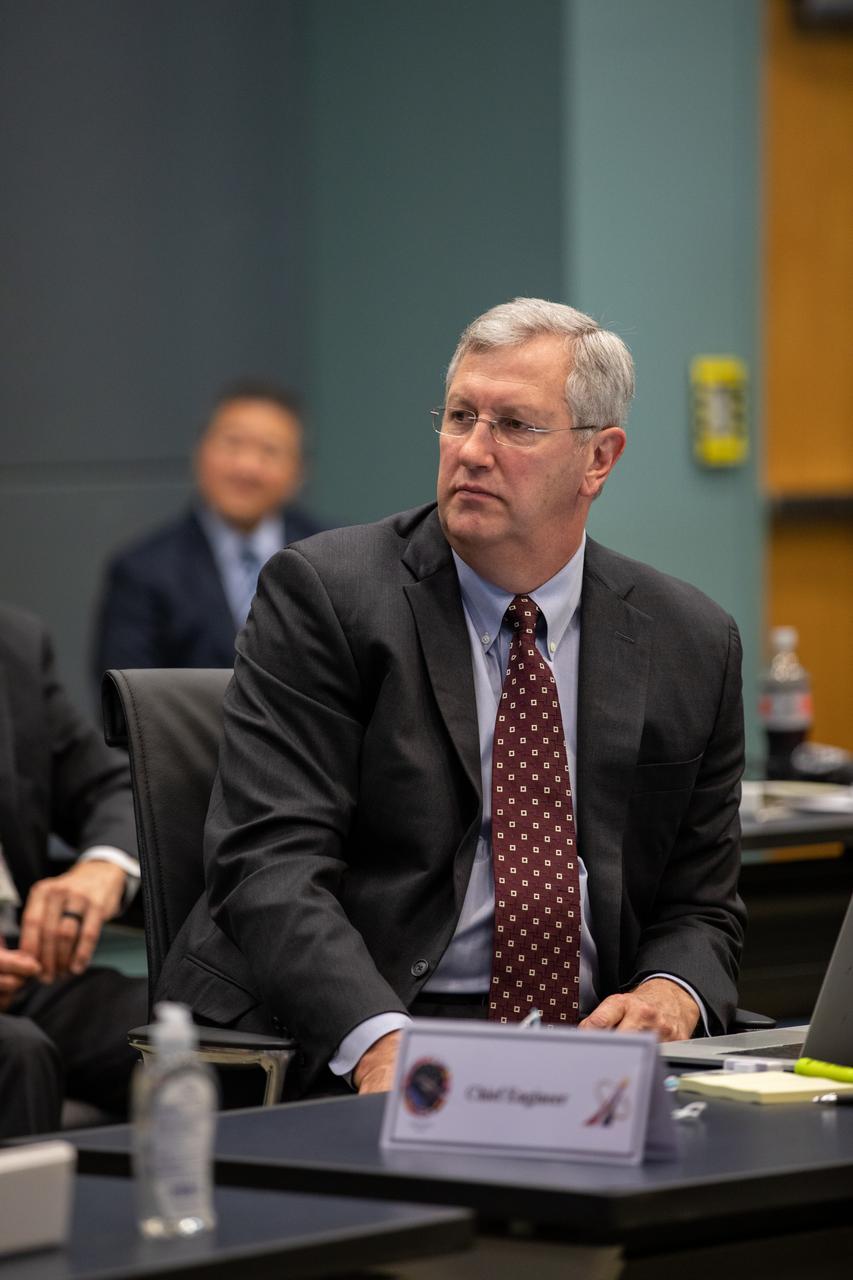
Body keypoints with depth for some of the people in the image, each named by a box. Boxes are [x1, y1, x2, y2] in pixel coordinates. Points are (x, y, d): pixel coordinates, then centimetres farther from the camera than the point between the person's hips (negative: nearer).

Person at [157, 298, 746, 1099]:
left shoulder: (693, 644, 13)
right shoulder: (322, 595, 0)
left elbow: (697, 906, 18)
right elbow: (270, 862, -10)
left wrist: (669, 994, -7)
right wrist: (379, 1039, -27)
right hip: (339, 1054, -3)